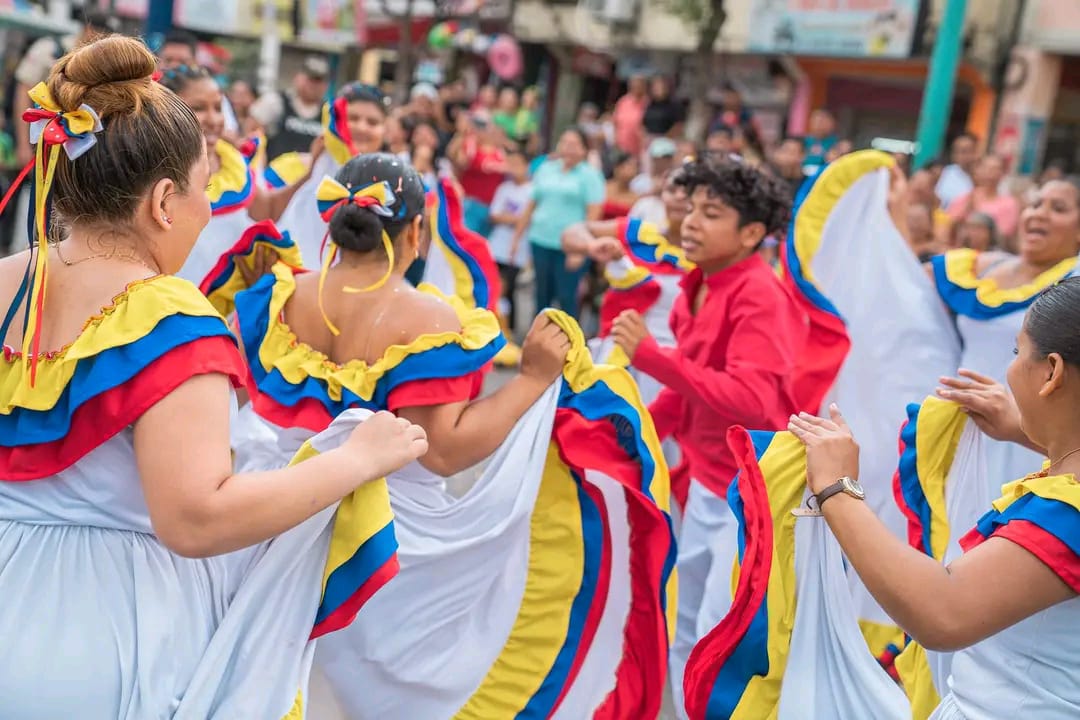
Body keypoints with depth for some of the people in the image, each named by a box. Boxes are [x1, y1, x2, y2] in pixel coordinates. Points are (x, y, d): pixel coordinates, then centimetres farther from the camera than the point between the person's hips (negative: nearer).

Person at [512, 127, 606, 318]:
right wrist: (517, 236, 14)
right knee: (543, 295, 12)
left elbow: (594, 212, -9)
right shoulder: (545, 169, 12)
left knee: (566, 297, -4)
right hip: (540, 241, 5)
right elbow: (531, 206, 16)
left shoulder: (590, 175, -1)